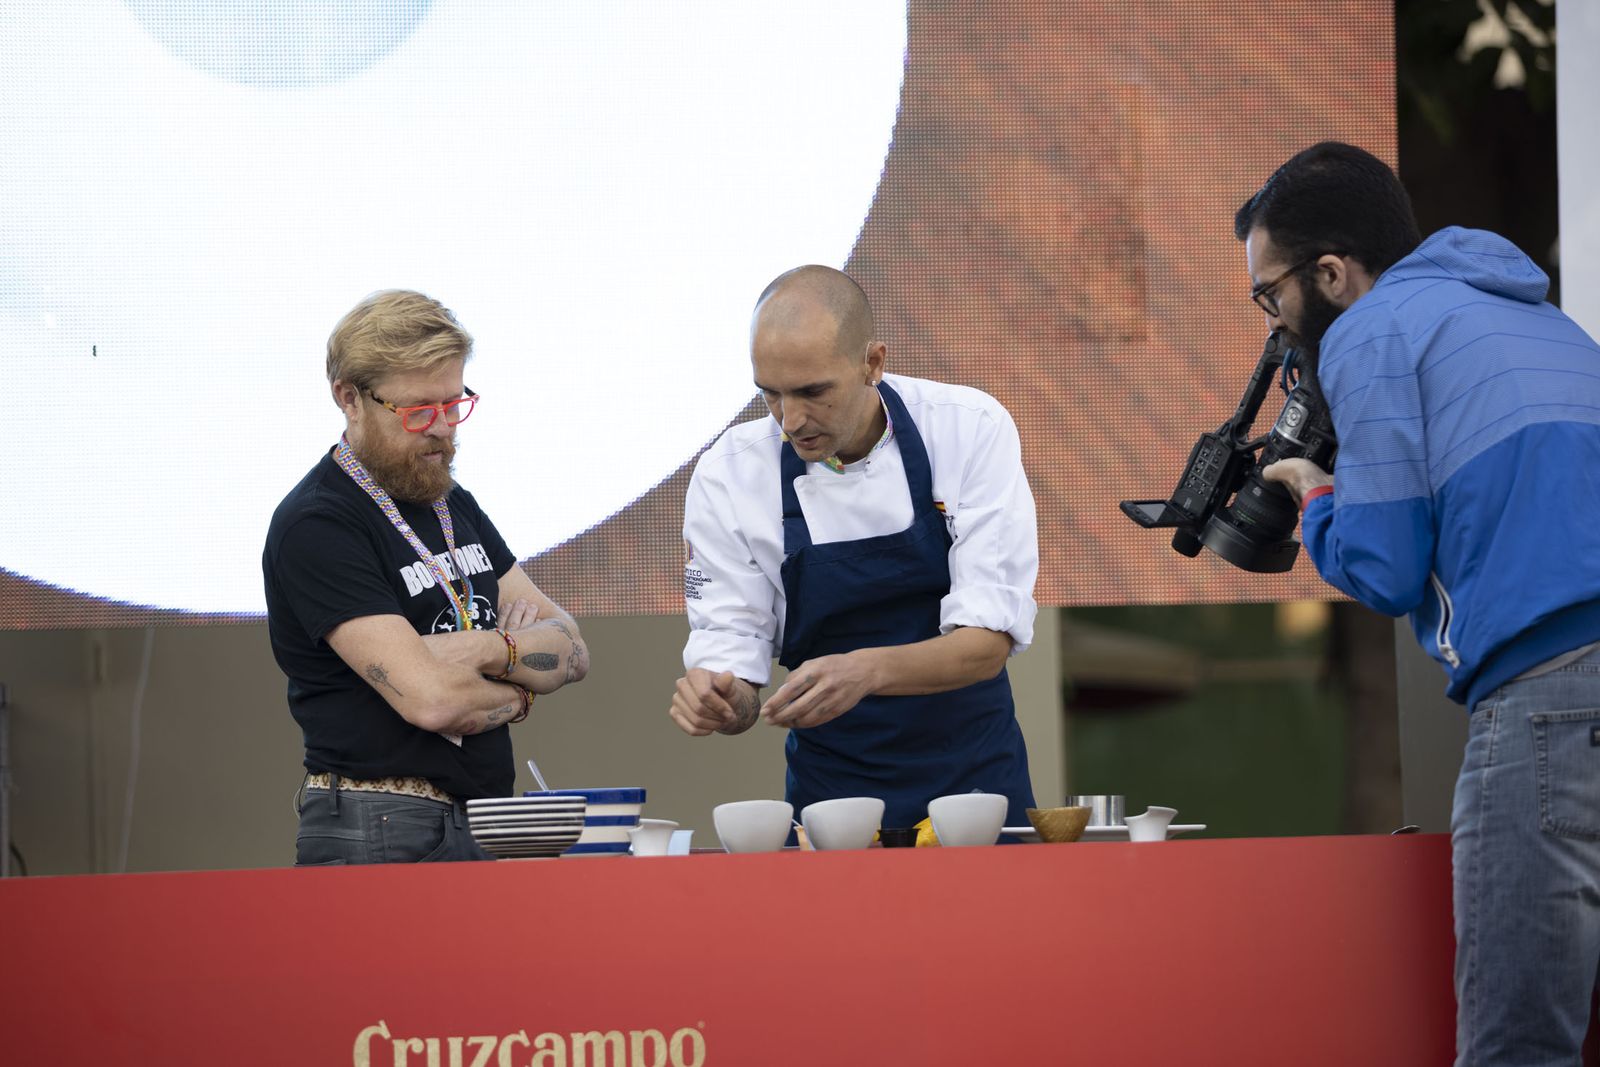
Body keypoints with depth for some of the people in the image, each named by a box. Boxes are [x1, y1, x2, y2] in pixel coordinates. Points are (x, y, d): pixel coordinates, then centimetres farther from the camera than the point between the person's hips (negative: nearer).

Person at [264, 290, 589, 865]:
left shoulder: (452, 504, 17)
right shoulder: (315, 527, -11)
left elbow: (571, 650, 11)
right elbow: (430, 699, -20)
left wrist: (490, 650, -11)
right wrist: (517, 690, 1)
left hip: (477, 835, 8)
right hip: (376, 839, -8)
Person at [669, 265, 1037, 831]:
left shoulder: (970, 430, -9)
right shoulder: (728, 475, -7)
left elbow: (988, 641, -14)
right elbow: (731, 651, -4)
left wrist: (870, 670, -32)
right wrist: (718, 697, -27)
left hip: (974, 780, -2)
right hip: (834, 788, 2)